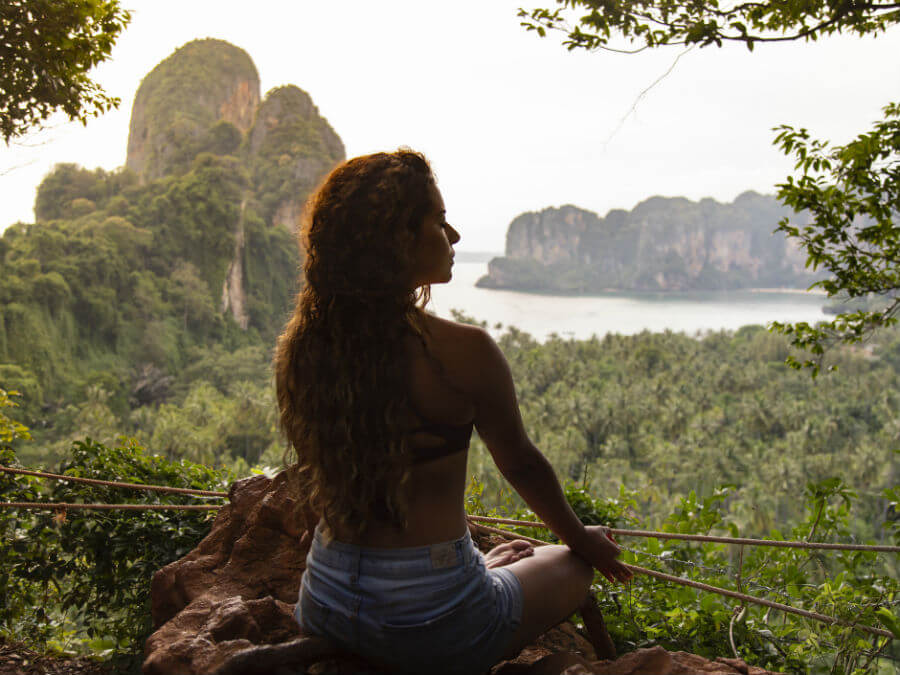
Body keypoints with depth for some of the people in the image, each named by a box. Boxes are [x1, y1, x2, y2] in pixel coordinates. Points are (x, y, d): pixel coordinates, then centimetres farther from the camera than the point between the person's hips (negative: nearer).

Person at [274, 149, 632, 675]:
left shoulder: (299, 348, -5)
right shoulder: (464, 352, -20)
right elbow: (521, 464, -4)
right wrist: (582, 540, 17)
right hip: (432, 621, -6)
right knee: (570, 567, 24)